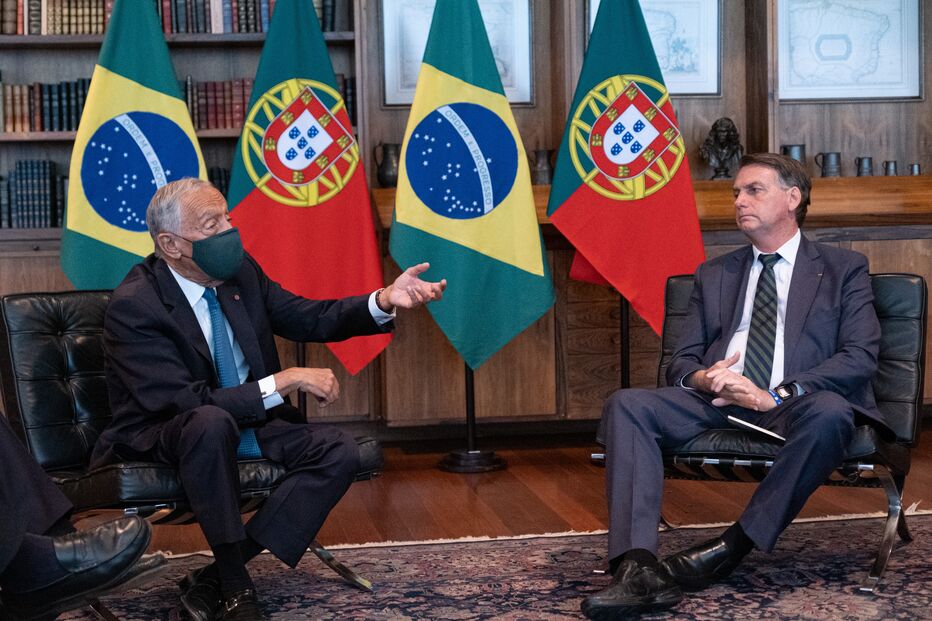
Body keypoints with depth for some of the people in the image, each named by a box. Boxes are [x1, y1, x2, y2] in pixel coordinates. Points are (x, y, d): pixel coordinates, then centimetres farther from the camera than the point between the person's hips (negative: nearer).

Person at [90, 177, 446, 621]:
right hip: (159, 440, -7)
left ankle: (212, 580, -19)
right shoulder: (133, 306, -22)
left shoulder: (239, 272, -1)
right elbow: (187, 403, -29)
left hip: (246, 422, 7)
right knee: (211, 421, -39)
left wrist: (386, 300, -10)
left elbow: (311, 319, 7)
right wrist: (285, 381, -29)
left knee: (339, 452, -15)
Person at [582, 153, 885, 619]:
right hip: (718, 401, 3)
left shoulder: (844, 269, 12)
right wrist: (703, 379, -10)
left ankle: (731, 547, -28)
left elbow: (860, 357, -2)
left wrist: (778, 395, -16)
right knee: (626, 406, -22)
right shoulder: (713, 276, 23)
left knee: (830, 413, -38)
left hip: (796, 406, -3)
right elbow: (681, 362, 18)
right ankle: (639, 570, -35)